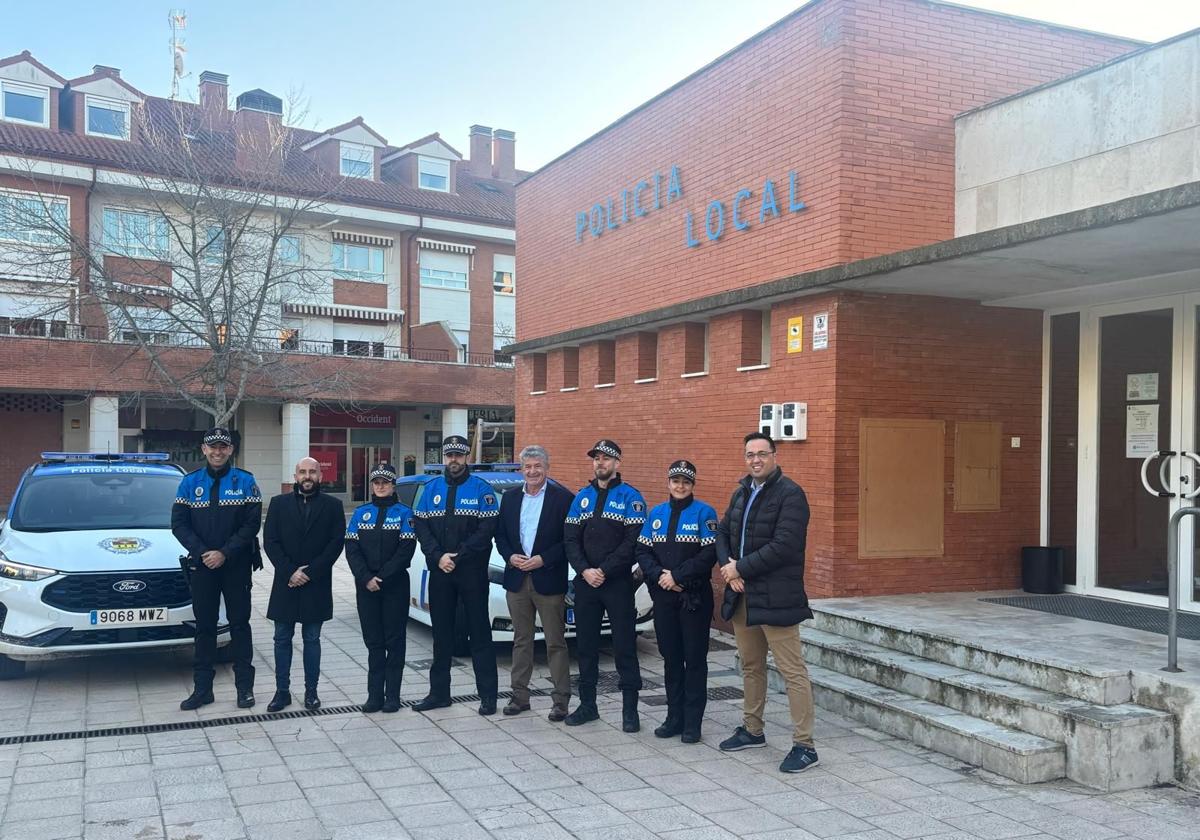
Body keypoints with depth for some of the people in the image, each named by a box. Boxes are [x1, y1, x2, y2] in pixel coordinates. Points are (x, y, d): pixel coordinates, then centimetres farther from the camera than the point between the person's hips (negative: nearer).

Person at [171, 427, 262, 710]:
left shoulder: (245, 482, -2)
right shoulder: (190, 483, 4)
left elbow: (252, 524, -7)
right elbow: (179, 524, 0)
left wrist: (225, 553, -15)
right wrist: (202, 552, -13)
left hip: (236, 566, -2)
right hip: (201, 567, 2)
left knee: (239, 625, 4)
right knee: (204, 626, 9)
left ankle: (245, 687, 12)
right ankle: (202, 688, 15)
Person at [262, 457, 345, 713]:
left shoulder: (332, 506, 2)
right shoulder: (279, 503, 6)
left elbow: (336, 544, -4)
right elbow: (270, 542, 0)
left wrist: (308, 572, -11)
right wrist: (290, 572, -12)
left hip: (316, 584, -1)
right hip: (285, 583, 1)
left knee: (312, 639, 6)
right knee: (282, 639, 6)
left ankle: (311, 691, 13)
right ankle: (282, 691, 14)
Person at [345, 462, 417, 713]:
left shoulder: (404, 512, 0)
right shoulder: (361, 513, 8)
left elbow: (406, 549, -8)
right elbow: (351, 549, 2)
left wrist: (382, 577, -14)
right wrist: (366, 578, -11)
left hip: (395, 585, -2)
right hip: (365, 586, 3)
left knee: (394, 640, 1)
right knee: (373, 640, 5)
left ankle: (392, 696, 5)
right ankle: (375, 695, 9)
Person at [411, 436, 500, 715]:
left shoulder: (481, 489, -3)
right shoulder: (431, 488, 9)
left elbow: (486, 529, -9)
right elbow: (421, 526, 4)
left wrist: (458, 556, -14)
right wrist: (438, 556, -10)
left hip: (473, 572, -4)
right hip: (439, 571, 4)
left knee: (480, 632, 0)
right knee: (441, 633, 11)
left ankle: (488, 695, 6)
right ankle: (439, 692, 20)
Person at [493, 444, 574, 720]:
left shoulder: (563, 498, -6)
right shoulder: (509, 497, 9)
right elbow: (500, 535, 12)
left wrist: (543, 559, -16)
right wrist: (510, 556, -6)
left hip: (548, 581, -4)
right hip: (517, 580, 4)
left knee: (555, 643, 1)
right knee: (521, 640, 13)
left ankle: (561, 700, 7)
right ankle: (519, 695, 21)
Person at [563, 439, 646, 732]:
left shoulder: (630, 497, -4)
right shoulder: (582, 497, 11)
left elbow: (633, 541, -12)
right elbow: (570, 538, 7)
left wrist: (604, 570, -15)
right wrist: (584, 570, -9)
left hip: (618, 584, -5)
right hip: (585, 583, 5)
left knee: (624, 646, -1)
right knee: (586, 644, 10)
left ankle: (630, 710, 7)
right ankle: (587, 704, 22)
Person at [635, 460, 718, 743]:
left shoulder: (704, 512, -4)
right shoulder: (656, 513, 10)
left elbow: (710, 553, -13)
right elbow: (642, 550, 7)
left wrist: (678, 576, -14)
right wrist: (658, 575, -10)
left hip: (694, 595, -4)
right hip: (663, 595, 5)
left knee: (694, 658, 0)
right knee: (670, 656, 10)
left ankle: (692, 722, 8)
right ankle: (674, 717, 21)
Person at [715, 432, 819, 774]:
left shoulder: (790, 494, -12)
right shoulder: (741, 493, 14)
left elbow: (783, 546, -21)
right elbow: (723, 533, 16)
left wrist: (740, 568, -15)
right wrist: (728, 566, -4)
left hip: (775, 597, -8)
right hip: (742, 595, 8)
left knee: (792, 671, -4)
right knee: (751, 666, 19)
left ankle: (804, 746, 2)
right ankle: (752, 730, 33)